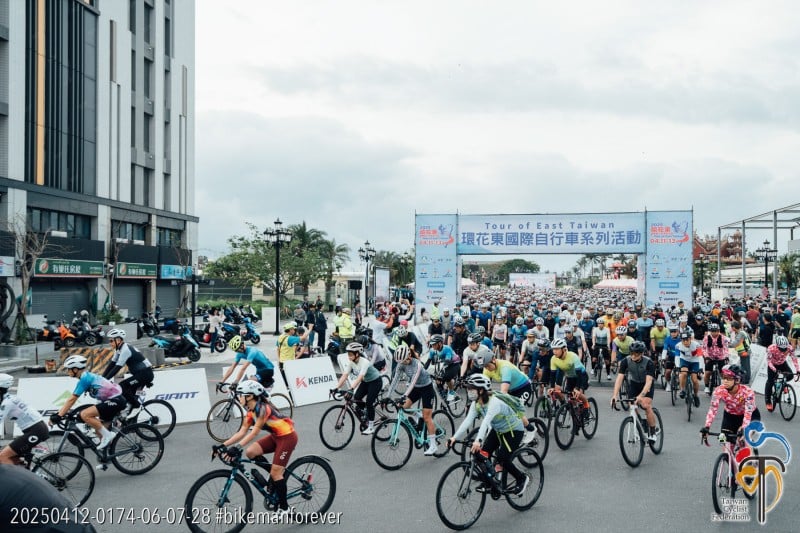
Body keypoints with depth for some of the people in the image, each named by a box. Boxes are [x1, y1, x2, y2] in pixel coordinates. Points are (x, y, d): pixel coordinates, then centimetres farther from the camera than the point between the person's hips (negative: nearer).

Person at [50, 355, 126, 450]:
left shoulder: (84, 378, -13)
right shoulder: (88, 376, 14)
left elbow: (72, 400, -14)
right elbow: (72, 399, 18)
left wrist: (59, 416, -11)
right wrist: (60, 412, 15)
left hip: (115, 401, -10)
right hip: (116, 400, 10)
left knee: (84, 414, -19)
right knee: (99, 429, 16)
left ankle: (107, 435, -10)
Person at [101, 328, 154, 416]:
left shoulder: (125, 349, -19)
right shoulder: (119, 349, 10)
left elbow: (117, 367, -24)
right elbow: (111, 364, 11)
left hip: (146, 373, -10)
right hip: (139, 373, 10)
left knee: (121, 387, -15)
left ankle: (137, 406, -4)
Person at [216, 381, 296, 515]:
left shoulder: (263, 408, -24)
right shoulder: (251, 411, 2)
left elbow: (255, 432, -31)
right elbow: (242, 432, -2)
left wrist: (237, 447, -40)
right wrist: (223, 445, -11)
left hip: (287, 437, -8)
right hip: (275, 436, 8)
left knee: (275, 473, -10)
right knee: (250, 452, -8)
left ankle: (284, 507, 5)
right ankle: (276, 475, 11)